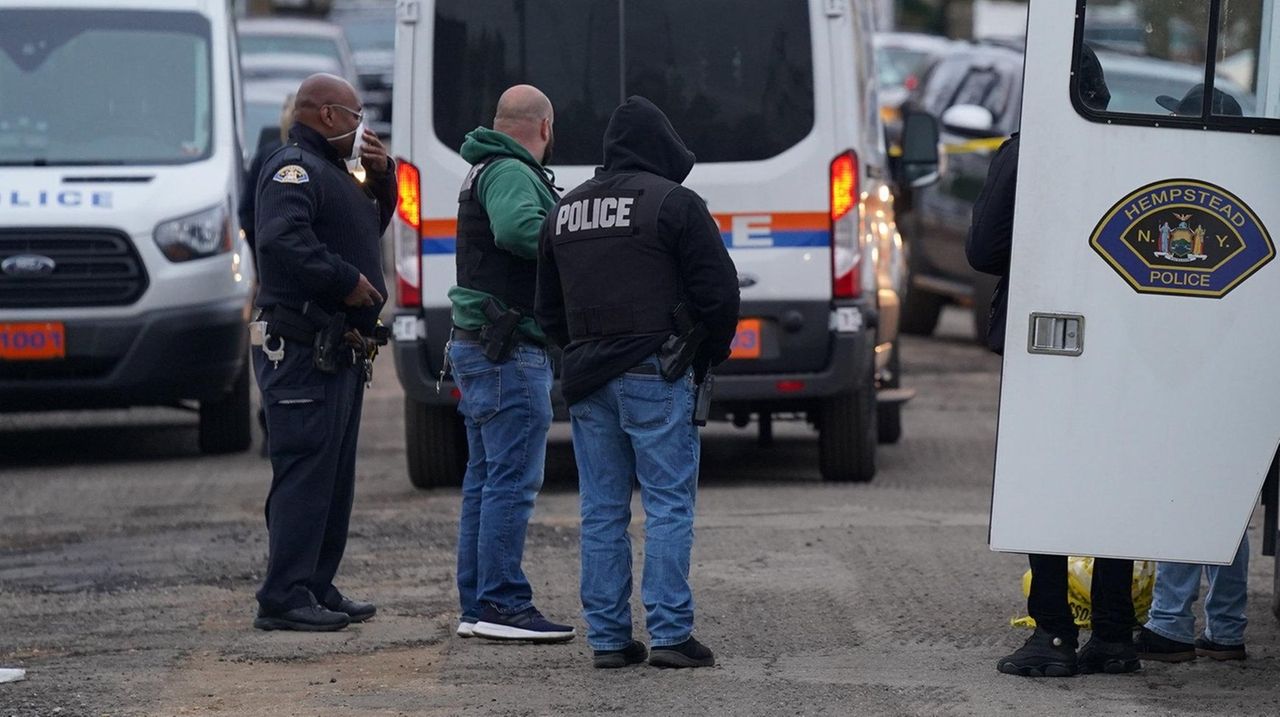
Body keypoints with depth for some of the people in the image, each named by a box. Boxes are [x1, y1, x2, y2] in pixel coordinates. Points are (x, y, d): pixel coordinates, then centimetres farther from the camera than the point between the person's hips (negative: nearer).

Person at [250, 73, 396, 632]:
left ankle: (317, 588, 20)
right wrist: (347, 280, -22)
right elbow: (282, 240, -26)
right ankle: (284, 597, -13)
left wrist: (381, 179, 14)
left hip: (340, 350, 11)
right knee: (305, 470, -12)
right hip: (302, 349, -11)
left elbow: (371, 227, 30)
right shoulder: (293, 168, -10)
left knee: (335, 474, 13)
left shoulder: (332, 173, 23)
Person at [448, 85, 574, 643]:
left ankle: (477, 606, 17)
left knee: (486, 479, 13)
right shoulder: (510, 173, -14)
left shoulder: (489, 172, 20)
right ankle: (503, 605, -9)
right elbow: (516, 227, -34)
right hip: (509, 351, -11)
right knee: (513, 478, -9)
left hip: (479, 346, 11)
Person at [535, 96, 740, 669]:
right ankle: (670, 635, -8)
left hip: (587, 379, 6)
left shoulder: (565, 211, 15)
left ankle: (607, 637, 7)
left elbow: (549, 309, 20)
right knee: (669, 505, -3)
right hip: (655, 375, -6)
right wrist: (707, 358, 8)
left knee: (602, 512, 8)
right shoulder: (673, 203, -6)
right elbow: (719, 292, -7)